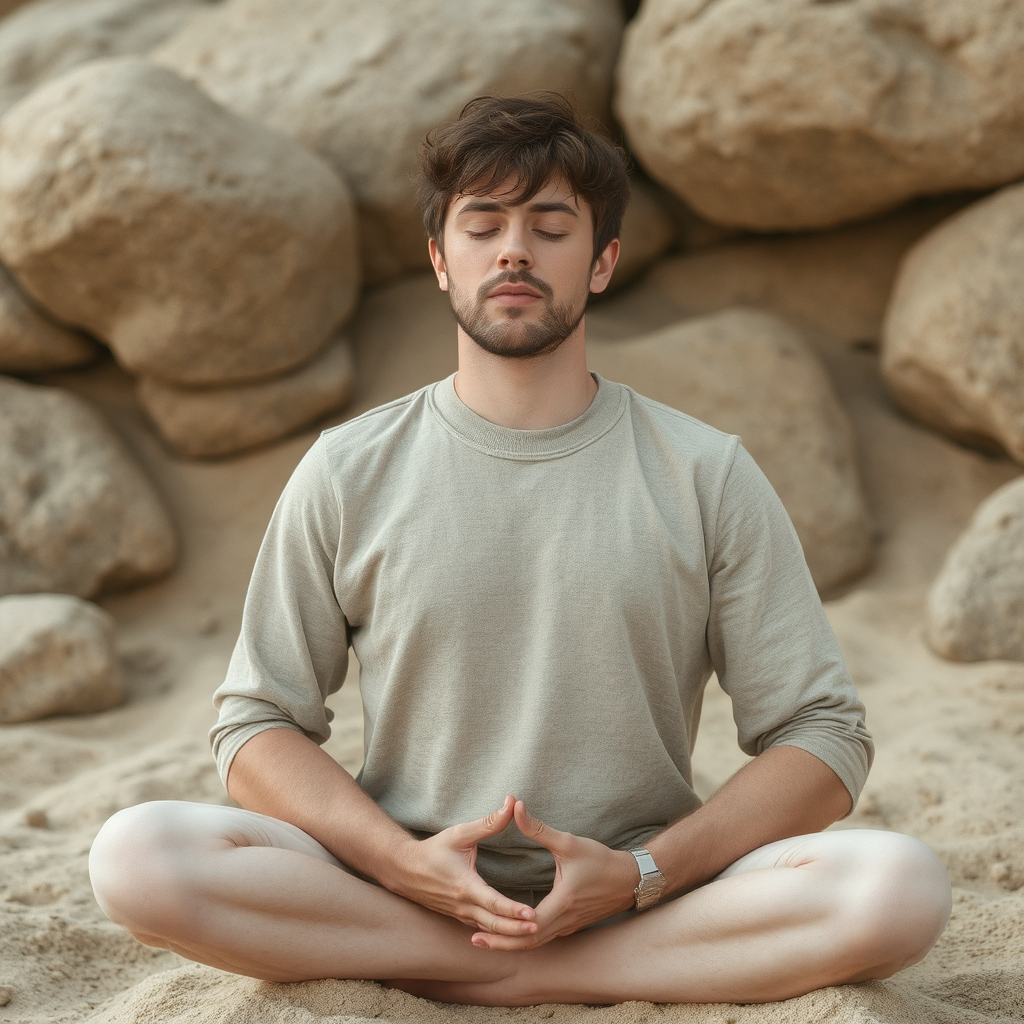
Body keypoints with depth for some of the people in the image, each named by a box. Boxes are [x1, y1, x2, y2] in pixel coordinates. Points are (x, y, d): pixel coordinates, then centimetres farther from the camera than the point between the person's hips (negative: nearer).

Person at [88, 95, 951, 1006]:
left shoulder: (706, 478, 4)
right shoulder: (348, 475, 6)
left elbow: (824, 738, 2)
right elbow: (257, 724, 5)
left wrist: (640, 874, -14)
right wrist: (408, 862, -14)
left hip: (643, 896, 0)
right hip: (398, 890, 1)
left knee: (902, 887, -27)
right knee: (137, 856, -26)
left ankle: (454, 978, -18)